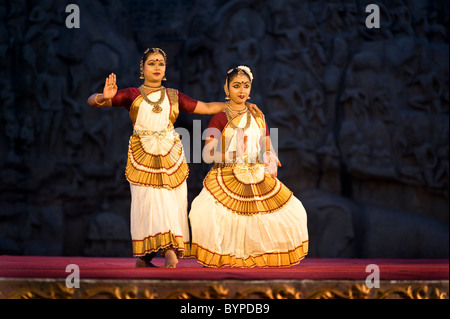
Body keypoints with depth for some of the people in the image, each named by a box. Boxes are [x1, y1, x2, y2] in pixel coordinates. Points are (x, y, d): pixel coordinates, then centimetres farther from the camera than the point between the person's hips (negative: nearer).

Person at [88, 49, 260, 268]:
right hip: (143, 156, -2)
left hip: (170, 155, 2)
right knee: (147, 201, -12)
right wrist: (104, 97, -20)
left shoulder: (173, 96, 17)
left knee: (173, 202, -7)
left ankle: (171, 251, -5)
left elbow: (207, 107, 21)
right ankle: (143, 253, -10)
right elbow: (92, 101, 4)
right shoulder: (132, 95, 10)